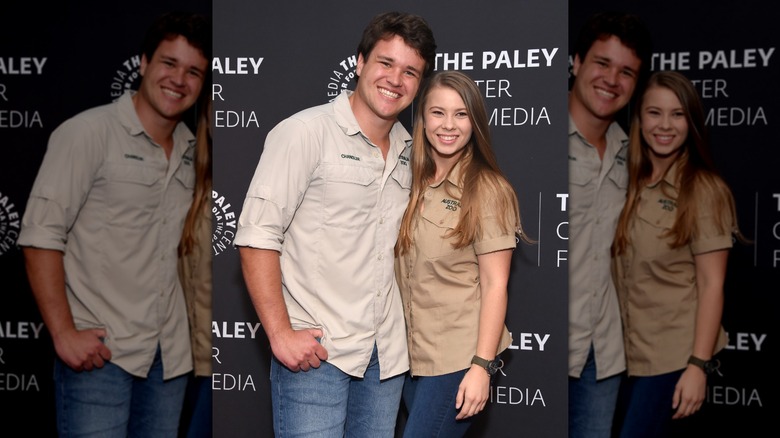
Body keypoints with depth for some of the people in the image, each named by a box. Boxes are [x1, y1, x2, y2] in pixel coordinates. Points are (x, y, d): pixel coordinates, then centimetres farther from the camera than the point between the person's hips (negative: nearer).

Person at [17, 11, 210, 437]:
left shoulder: (191, 150, 11)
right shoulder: (88, 133, -7)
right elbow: (41, 237, -11)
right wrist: (64, 333, -16)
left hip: (168, 353, 6)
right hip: (99, 351, -6)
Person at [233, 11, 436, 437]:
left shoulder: (409, 150, 13)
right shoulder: (304, 132, -8)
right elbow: (257, 237, -13)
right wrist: (280, 333, -18)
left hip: (386, 354, 6)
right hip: (314, 349, -6)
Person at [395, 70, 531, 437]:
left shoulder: (487, 190, -9)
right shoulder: (410, 185, 7)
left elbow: (495, 286, -11)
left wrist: (482, 365, -16)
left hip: (458, 359, -6)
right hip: (412, 353, 6)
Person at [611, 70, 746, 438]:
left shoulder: (704, 191, -9)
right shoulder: (628, 185, 6)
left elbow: (711, 285, -11)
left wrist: (698, 364, -16)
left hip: (672, 355, -5)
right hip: (627, 350, 5)